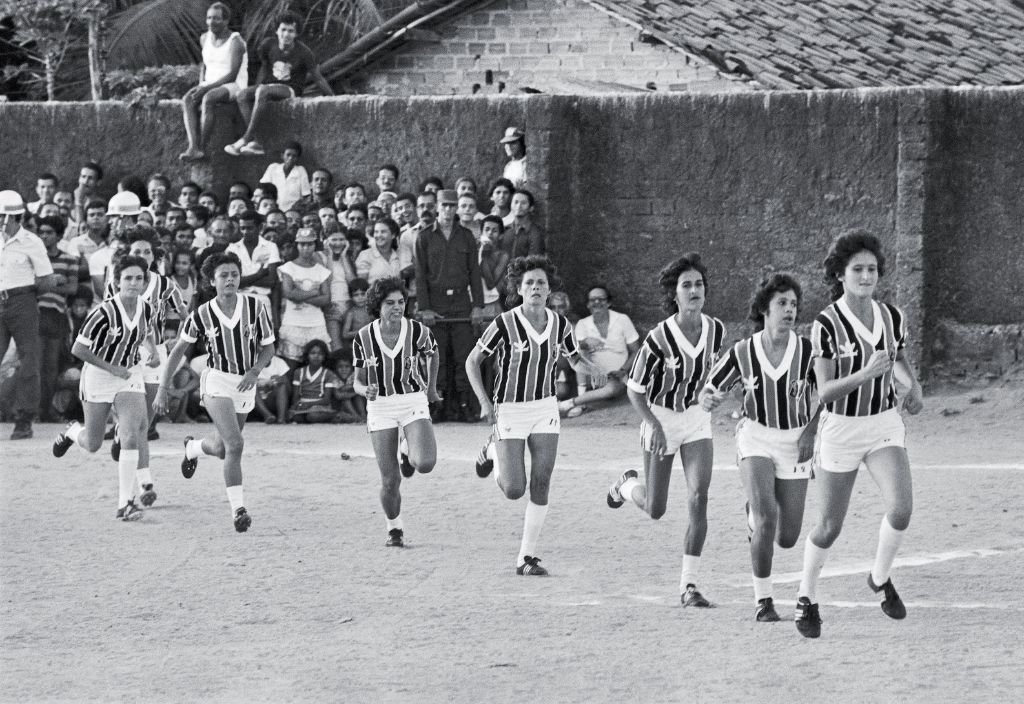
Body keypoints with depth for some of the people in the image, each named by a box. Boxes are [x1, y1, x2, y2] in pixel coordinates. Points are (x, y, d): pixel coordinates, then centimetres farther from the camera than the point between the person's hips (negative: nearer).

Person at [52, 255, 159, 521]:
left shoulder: (146, 309, -4)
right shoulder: (104, 312, -22)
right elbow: (78, 349, -18)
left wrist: (153, 350, -1)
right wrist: (112, 368, -20)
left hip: (130, 377, 3)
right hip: (99, 377, -3)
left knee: (132, 437, -16)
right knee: (92, 445, 9)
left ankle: (125, 503, -14)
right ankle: (73, 431, 47)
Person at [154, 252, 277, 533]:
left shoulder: (255, 307, -7)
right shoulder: (202, 315, -9)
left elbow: (268, 348, 2)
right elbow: (179, 350, 3)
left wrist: (255, 371, -18)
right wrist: (162, 390, 1)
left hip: (245, 386, 4)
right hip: (217, 382, -4)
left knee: (220, 449, 18)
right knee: (235, 445, -22)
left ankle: (193, 447, 53)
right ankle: (238, 509, -17)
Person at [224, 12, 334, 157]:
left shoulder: (303, 52, -10)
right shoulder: (269, 44, 0)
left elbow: (319, 79, -3)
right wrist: (255, 90, 12)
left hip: (291, 90, -5)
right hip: (270, 86, 5)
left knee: (263, 91, -36)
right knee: (243, 95, -25)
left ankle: (245, 139, -38)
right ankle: (255, 142, -35)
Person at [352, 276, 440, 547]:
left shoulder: (418, 331, -9)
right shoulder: (364, 338, -6)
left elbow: (432, 353, 14)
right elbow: (358, 381, 2)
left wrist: (431, 387, 21)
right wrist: (366, 390, -20)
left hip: (414, 403, 0)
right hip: (380, 407, 0)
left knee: (425, 464, -23)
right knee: (390, 481, -4)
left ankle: (410, 459, 16)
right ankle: (394, 528, 24)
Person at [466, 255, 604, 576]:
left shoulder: (560, 326, -4)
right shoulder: (505, 324, -15)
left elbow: (575, 357, 12)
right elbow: (472, 361, -6)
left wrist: (589, 368, -12)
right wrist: (484, 401, -16)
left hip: (545, 408, 3)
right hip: (509, 409, -3)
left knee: (541, 485, -6)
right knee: (513, 490, -5)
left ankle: (527, 557, 4)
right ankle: (494, 450, 28)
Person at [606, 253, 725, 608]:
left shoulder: (716, 330, -9)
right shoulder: (659, 338, -22)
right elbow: (634, 388, -12)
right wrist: (654, 424, -24)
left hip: (697, 418, 3)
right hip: (660, 419, -3)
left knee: (698, 499, -14)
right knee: (655, 510, 7)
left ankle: (689, 585, -8)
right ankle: (627, 485, 44)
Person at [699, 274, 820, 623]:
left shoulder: (807, 351, -10)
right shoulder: (742, 353, -8)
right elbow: (709, 391, 3)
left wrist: (812, 430, -11)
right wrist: (709, 400, -21)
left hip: (795, 443, 1)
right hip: (756, 437, -1)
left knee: (787, 538, 3)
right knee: (767, 518, -24)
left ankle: (755, 513, 40)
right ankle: (763, 600, -10)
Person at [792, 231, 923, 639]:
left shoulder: (892, 318, -3)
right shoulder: (826, 325, -16)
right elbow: (825, 392, -19)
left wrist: (913, 388, -1)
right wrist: (864, 374, -34)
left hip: (885, 425, 3)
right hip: (840, 428, -3)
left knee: (901, 508, -19)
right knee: (830, 528, 5)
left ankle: (881, 578, 9)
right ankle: (807, 597, 31)